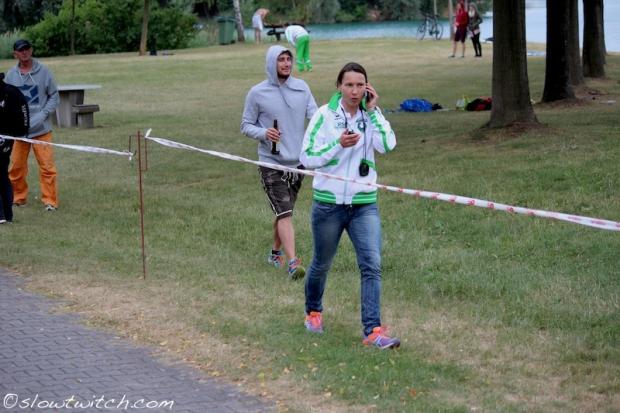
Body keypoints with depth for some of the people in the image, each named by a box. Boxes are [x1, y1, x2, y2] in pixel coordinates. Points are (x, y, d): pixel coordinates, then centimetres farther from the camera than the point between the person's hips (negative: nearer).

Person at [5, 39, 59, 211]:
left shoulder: (43, 71, 0)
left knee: (47, 166, -6)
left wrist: (43, 115, -7)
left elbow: (54, 96, 5)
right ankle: (18, 197, 22)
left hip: (41, 129, -2)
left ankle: (50, 200, 1)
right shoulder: (10, 75, 5)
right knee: (16, 166, 6)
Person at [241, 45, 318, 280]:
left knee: (284, 212, 17)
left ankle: (276, 252, 36)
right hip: (271, 163, -4)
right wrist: (263, 133, -20)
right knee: (284, 213, -15)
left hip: (297, 162, 4)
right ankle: (293, 263, -21)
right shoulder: (258, 93, -5)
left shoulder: (302, 88, 5)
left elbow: (315, 117, -2)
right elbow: (246, 126, 1)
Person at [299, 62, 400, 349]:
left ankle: (373, 331, -13)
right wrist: (338, 144, -20)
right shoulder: (325, 115, -7)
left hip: (364, 204, 2)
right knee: (321, 264, 15)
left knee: (372, 265, -12)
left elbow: (387, 145, -16)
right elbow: (307, 157, -9)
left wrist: (372, 111, -15)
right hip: (328, 203, -1)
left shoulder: (371, 115, 1)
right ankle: (313, 312, 41)